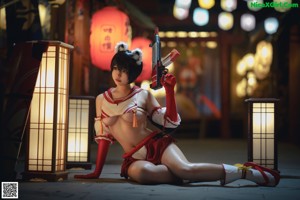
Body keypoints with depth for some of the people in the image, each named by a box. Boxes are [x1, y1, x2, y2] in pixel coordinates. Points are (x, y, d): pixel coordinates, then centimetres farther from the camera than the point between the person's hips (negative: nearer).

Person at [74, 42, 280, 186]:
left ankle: (246, 171, -25)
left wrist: (170, 91, -9)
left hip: (158, 144, -1)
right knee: (140, 172, -40)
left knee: (185, 168, -33)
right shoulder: (101, 99, 9)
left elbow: (170, 122, 0)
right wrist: (97, 171, 11)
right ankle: (181, 174, -20)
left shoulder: (143, 95, 3)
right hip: (135, 158, 1)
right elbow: (103, 136, 12)